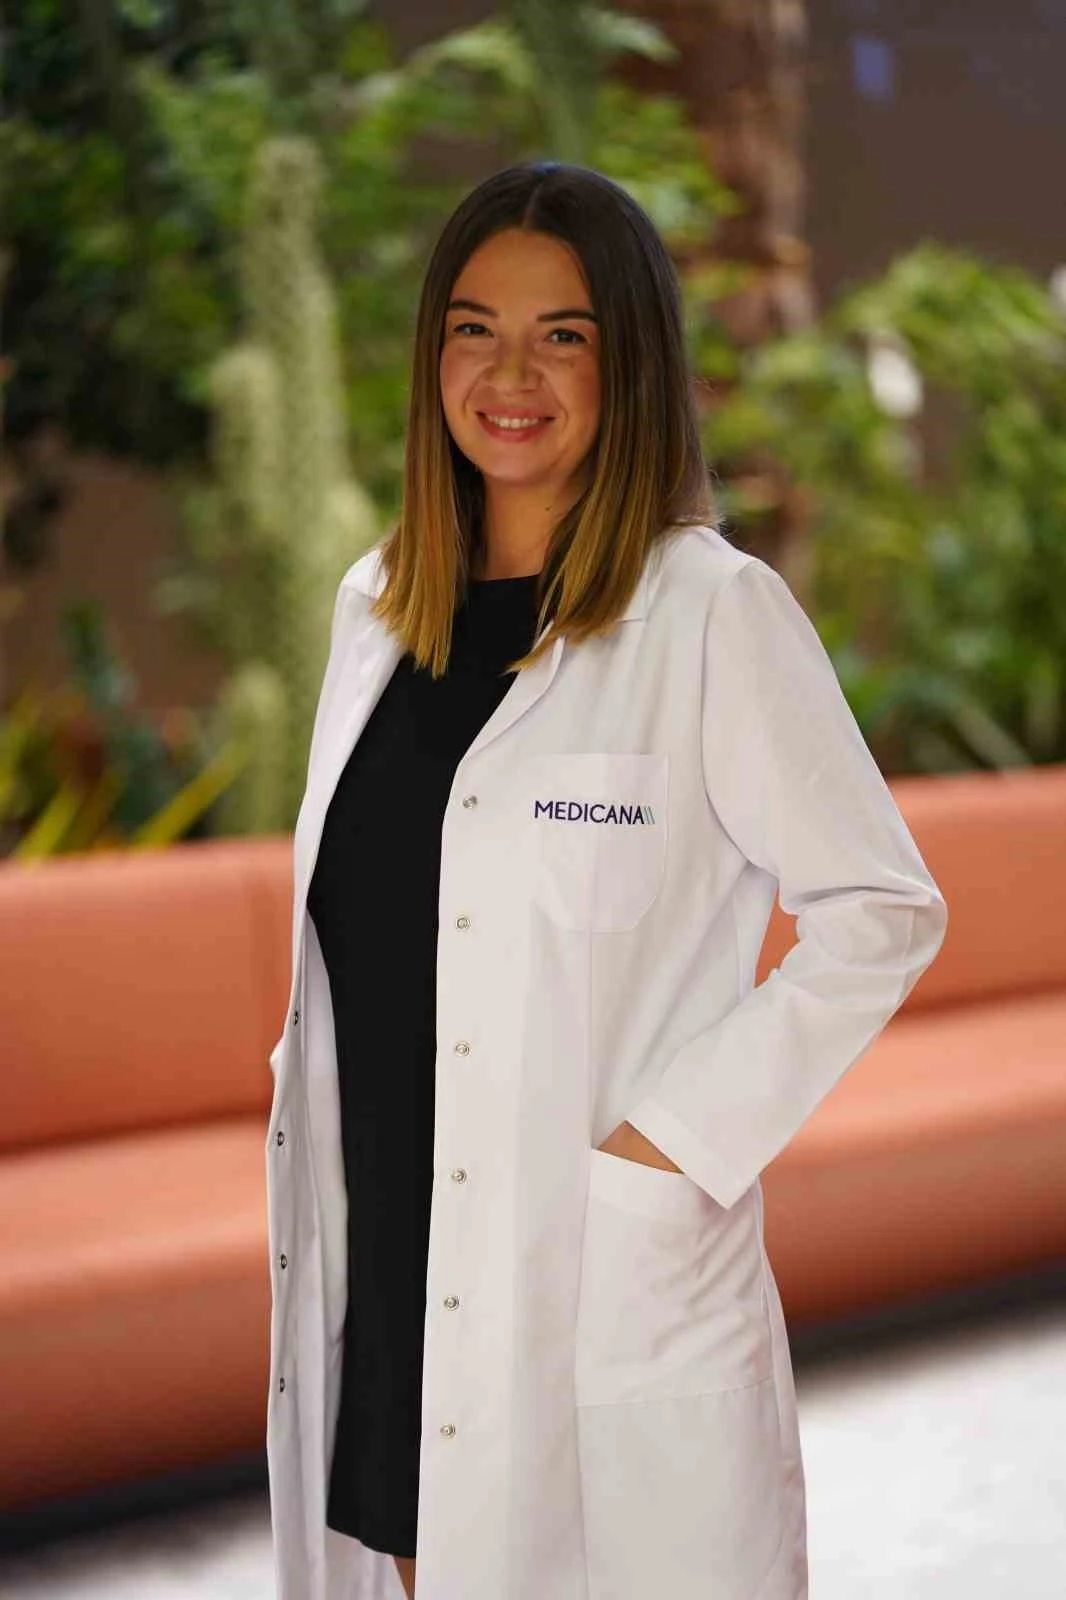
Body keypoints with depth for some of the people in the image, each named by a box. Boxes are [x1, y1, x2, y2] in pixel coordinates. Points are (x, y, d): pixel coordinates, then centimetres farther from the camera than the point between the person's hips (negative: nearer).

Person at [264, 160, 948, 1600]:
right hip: (379, 1266, 5)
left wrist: (673, 1139, -13)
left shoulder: (716, 613, -8)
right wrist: (314, 1170, 10)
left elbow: (881, 911, -8)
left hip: (610, 1280, -5)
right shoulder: (379, 607, 10)